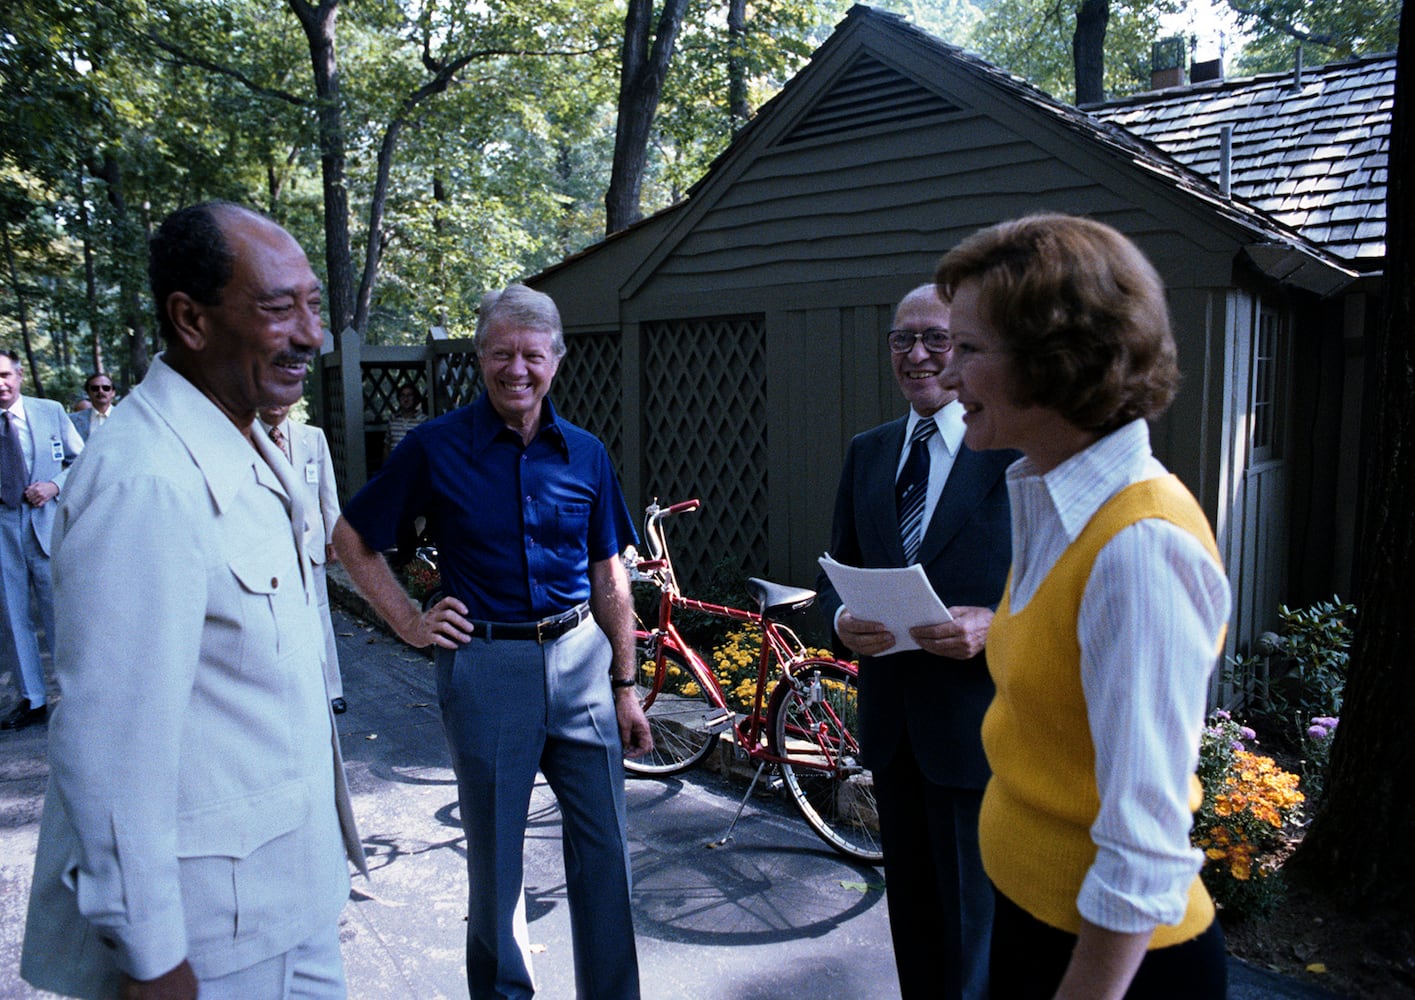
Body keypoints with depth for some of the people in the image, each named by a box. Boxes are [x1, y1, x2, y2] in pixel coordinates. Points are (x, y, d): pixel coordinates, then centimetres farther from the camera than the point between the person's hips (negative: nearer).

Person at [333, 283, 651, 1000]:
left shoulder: (585, 453, 3)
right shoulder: (436, 447, -5)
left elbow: (609, 577, 7)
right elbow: (350, 537, 5)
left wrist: (625, 686, 7)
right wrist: (410, 623, -2)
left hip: (580, 657, 3)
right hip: (484, 663, -2)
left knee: (604, 851, 10)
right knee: (495, 859, 12)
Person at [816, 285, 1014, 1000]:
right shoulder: (867, 452, 9)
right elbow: (838, 569, 12)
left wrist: (993, 626, -26)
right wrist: (842, 619, -9)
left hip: (979, 725, -5)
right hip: (892, 721, 6)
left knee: (975, 926, 8)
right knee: (911, 912, 22)